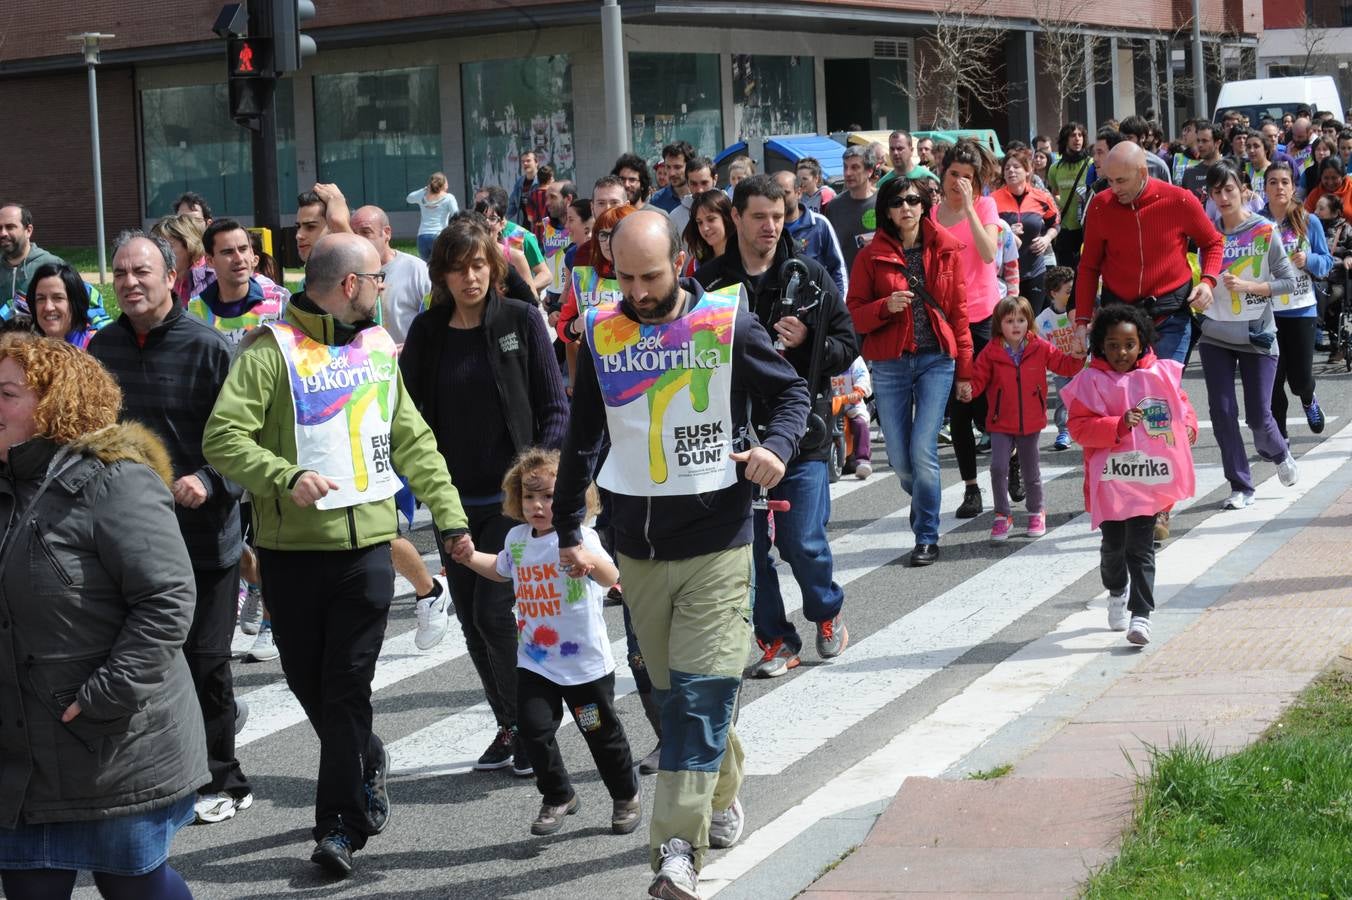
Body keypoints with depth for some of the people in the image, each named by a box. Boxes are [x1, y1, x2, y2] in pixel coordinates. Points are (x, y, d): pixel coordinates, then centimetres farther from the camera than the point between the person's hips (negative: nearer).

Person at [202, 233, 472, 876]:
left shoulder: (377, 348, 13)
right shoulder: (273, 349, -7)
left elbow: (413, 441, 18)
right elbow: (223, 438, -13)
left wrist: (449, 514, 11)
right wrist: (284, 477, -26)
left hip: (368, 544, 3)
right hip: (292, 550, -3)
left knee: (348, 685, -2)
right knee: (307, 680, 8)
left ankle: (341, 824, 2)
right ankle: (366, 762, 34)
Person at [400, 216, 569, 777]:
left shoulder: (521, 320, -4)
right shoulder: (428, 331, 4)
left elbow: (555, 408, -3)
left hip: (512, 496, -4)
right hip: (456, 498, 4)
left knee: (494, 612, -11)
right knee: (471, 619, 9)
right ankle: (509, 725, 23)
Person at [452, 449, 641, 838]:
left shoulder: (579, 537, -17)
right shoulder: (517, 538, 2)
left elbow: (611, 577, -35)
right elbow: (501, 568, 26)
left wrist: (589, 561, -56)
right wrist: (471, 557, 10)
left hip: (585, 662, -5)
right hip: (534, 662, 5)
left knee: (602, 733, 10)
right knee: (534, 730, -5)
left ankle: (626, 796, 32)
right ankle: (558, 797, 16)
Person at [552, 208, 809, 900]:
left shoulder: (729, 324, -6)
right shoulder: (600, 333, 3)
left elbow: (792, 392, 6)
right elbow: (582, 439, 13)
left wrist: (778, 445, -14)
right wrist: (567, 527, 15)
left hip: (717, 544, -4)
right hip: (638, 549, 4)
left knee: (701, 693, -11)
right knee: (672, 691, 12)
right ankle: (722, 799, 34)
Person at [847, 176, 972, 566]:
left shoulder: (946, 249, 3)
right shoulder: (871, 255, 1)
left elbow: (959, 311, 6)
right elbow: (853, 315, 2)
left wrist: (964, 369, 5)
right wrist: (886, 307, -17)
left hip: (936, 360, -1)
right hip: (889, 363, 1)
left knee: (923, 450, -11)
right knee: (899, 458, 4)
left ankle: (927, 537, 3)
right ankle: (922, 501, 38)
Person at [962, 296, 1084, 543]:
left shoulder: (1040, 349, -3)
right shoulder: (991, 353, -7)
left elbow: (1064, 365, 4)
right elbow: (978, 378, -5)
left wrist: (1078, 355, -15)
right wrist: (968, 390, -25)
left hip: (1031, 422, 1)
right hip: (1001, 423, -1)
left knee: (1031, 471, 13)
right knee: (998, 468, -13)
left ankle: (1036, 512, 34)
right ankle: (1002, 516, 1)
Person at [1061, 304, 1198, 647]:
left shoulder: (1160, 375, 4)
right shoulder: (1091, 381, -5)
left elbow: (1182, 405, 17)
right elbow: (1079, 426, -10)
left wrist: (1187, 427, -4)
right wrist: (1119, 425, -22)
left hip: (1148, 477, 0)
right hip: (1108, 480, 0)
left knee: (1141, 548, -4)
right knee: (1113, 545, 12)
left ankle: (1141, 615, -5)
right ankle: (1117, 593, 41)